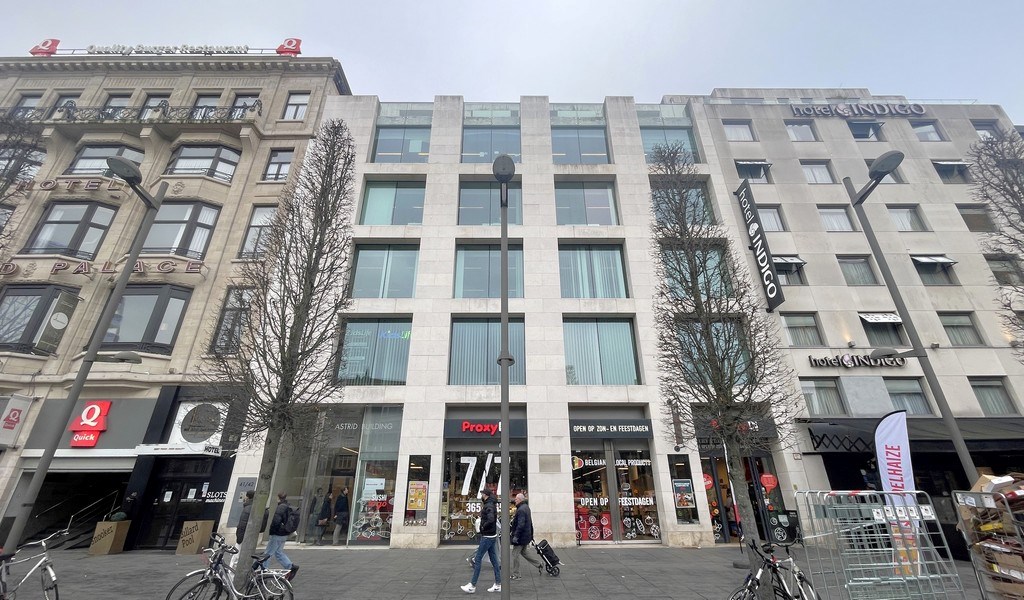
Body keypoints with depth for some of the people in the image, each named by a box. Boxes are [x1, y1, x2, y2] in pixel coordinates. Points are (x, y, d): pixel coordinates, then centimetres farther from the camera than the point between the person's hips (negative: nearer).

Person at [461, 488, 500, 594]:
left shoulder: (488, 506, -20)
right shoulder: (492, 505, 10)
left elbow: (491, 520, -34)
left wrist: (483, 527, -20)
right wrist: (482, 512, 0)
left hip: (487, 537, -10)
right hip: (492, 536, 10)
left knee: (477, 559, -1)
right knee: (494, 560, 13)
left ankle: (472, 586, 7)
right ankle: (498, 585, 19)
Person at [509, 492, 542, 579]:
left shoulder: (521, 510, -22)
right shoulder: (526, 507, 10)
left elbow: (520, 524, -29)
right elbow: (530, 523, 19)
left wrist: (516, 536, -27)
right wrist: (531, 534, 25)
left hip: (521, 536, -10)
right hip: (527, 535, 10)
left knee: (515, 554, 3)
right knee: (523, 552, 22)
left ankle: (516, 575, 12)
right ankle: (539, 565, 24)